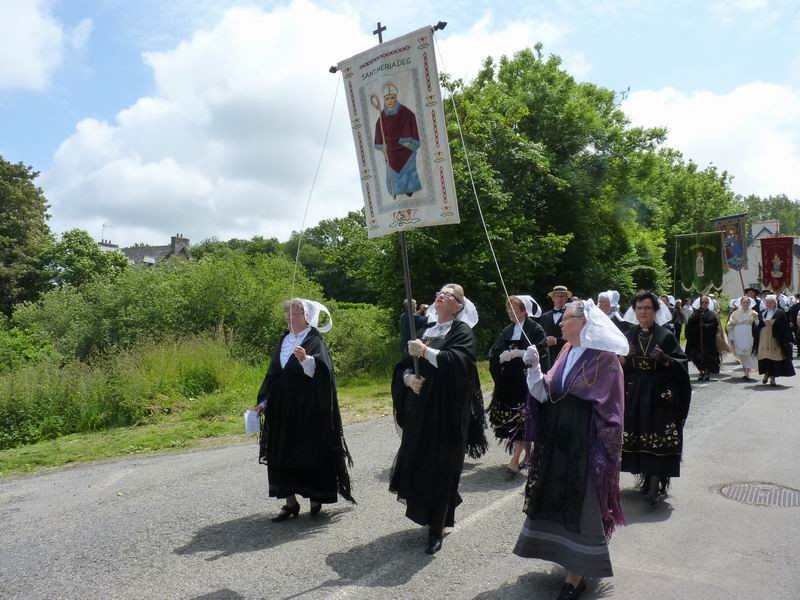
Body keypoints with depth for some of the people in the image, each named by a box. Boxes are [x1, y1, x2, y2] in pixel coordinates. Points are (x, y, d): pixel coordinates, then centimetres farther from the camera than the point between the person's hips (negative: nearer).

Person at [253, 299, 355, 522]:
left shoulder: (314, 340, -7)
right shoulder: (284, 340, 12)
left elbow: (320, 368, -26)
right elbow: (273, 374, 15)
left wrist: (305, 359, -47)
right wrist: (263, 402, 9)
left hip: (308, 409, -6)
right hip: (283, 408, 6)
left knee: (311, 451, 2)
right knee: (282, 454, 5)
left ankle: (316, 497, 19)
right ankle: (290, 502, 14)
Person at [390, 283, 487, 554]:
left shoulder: (462, 331, -3)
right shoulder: (427, 330, 14)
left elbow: (457, 361, -22)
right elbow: (405, 364, 11)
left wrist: (425, 351, -22)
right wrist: (408, 378, -9)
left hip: (447, 410, -6)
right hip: (420, 408, 6)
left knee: (440, 467, -1)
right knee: (416, 463, 8)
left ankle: (436, 528, 12)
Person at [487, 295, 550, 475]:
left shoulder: (535, 329, -3)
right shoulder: (507, 331, 14)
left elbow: (541, 354, -14)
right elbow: (494, 354, 6)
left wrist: (518, 353, -20)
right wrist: (503, 356, -15)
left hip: (527, 381, -6)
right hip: (509, 382, 6)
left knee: (522, 420, -9)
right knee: (512, 421, 9)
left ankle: (515, 461, -10)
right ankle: (528, 455, 23)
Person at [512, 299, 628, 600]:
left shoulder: (604, 358, -12)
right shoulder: (566, 353, 7)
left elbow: (609, 409, -10)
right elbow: (544, 394, 1)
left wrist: (605, 448, -9)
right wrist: (534, 367, -13)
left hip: (586, 445, -7)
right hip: (558, 441, 7)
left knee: (580, 505, 3)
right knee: (560, 502, 15)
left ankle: (577, 576, 17)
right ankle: (574, 563, 34)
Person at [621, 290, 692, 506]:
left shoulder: (666, 335, -1)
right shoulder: (628, 337, 8)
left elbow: (682, 363, -2)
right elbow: (619, 368, 11)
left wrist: (665, 359, -20)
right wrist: (624, 357, -10)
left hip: (660, 395, -3)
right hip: (634, 395, 4)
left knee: (657, 440, -8)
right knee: (637, 438, 5)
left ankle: (655, 485, -9)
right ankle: (646, 478, 19)